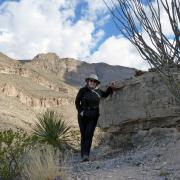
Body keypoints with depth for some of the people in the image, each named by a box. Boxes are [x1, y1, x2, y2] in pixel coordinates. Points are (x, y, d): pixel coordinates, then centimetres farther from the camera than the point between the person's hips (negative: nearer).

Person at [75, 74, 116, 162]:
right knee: (83, 136, 5)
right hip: (83, 116, -1)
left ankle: (86, 155, -14)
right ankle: (83, 155, 16)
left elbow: (105, 94, 26)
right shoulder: (83, 90, -5)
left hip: (93, 117, 1)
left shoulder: (98, 91, 5)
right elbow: (77, 102, 2)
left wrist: (111, 87, 12)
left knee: (89, 135, -11)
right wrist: (80, 111, -9)